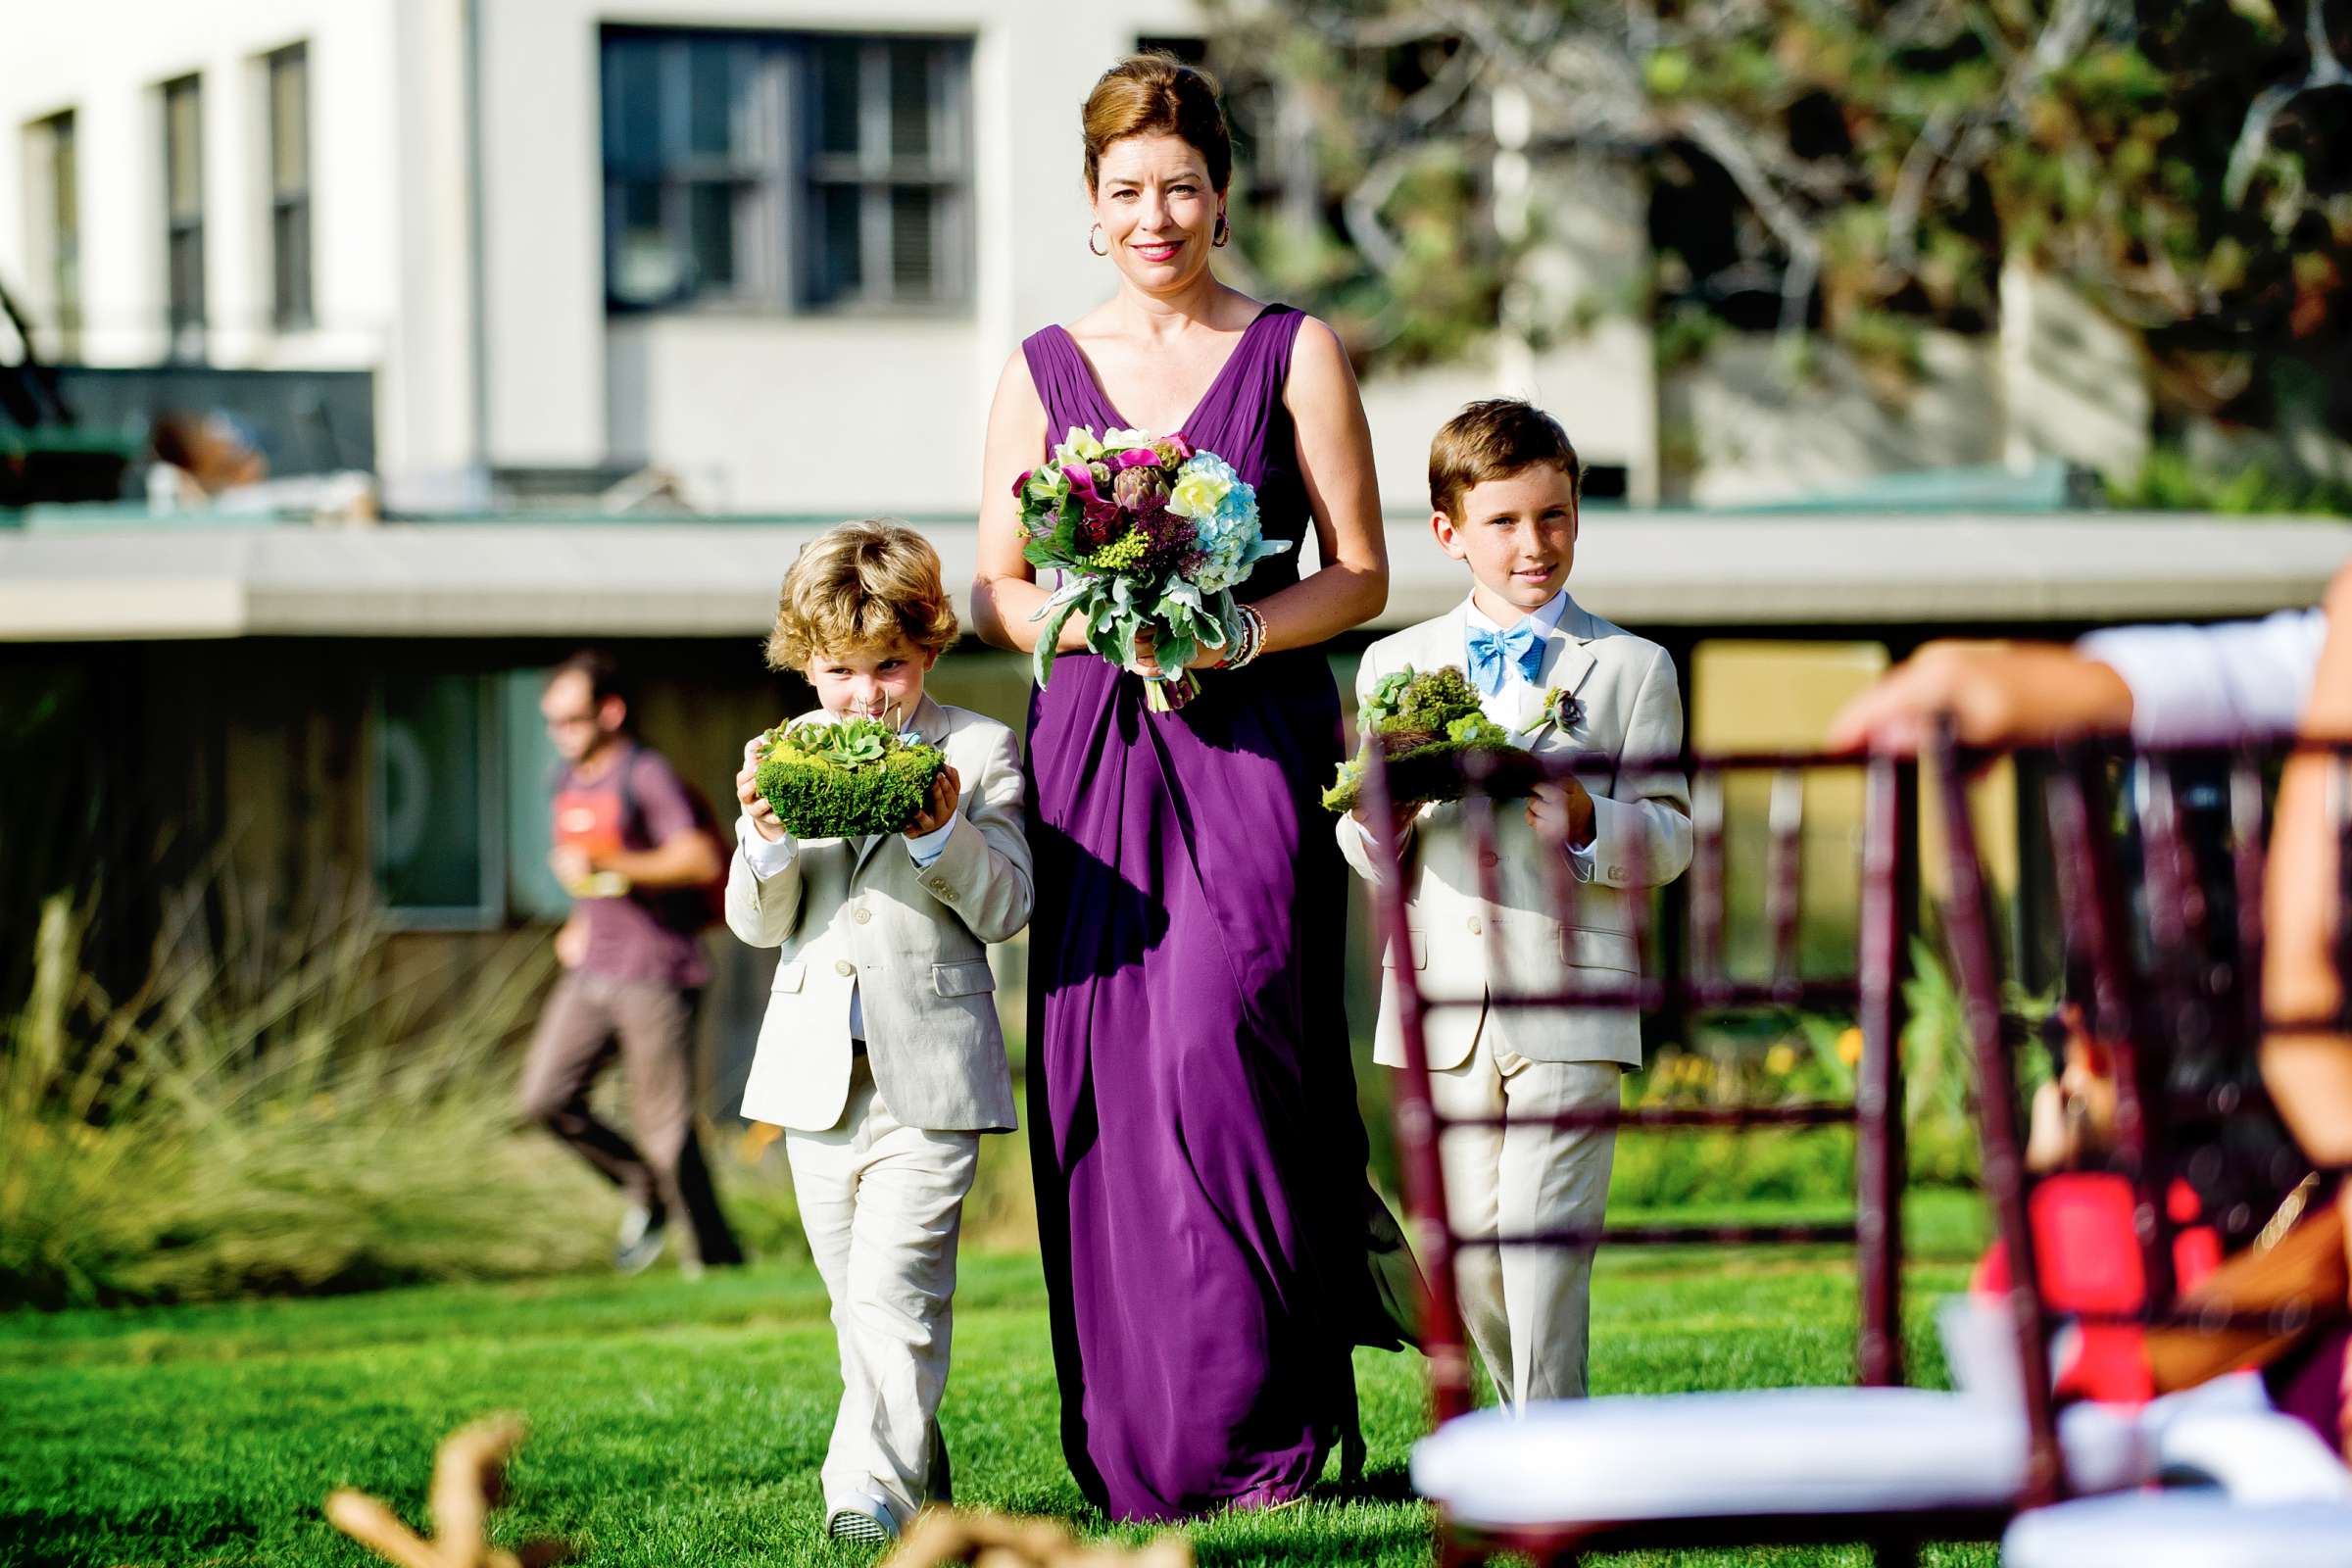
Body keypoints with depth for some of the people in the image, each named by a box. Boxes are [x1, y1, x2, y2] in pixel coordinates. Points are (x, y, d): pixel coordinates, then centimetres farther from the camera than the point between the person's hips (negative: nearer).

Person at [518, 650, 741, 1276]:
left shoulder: (648, 777, -11)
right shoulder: (569, 781, 15)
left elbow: (701, 861, -23)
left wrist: (608, 867, -29)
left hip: (655, 977, -8)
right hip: (590, 970, 8)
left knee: (667, 1127, -6)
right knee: (545, 1097, -4)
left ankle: (716, 1258, 7)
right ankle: (644, 1189, 15)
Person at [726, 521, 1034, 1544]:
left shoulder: (977, 751, 0)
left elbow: (1008, 908, -3)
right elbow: (757, 923, 5)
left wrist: (943, 833, -20)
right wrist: (765, 837, -15)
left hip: (929, 1074, -4)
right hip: (817, 1071, 4)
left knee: (895, 1292, -14)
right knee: (856, 1301, 12)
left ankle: (872, 1486, -16)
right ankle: (915, 1464, 25)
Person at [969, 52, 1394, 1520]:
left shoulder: (1295, 353, 6)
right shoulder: (1042, 372, 12)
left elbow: (1361, 575, 4)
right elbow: (999, 595, 13)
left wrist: (1233, 634, -13)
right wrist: (1107, 623, -8)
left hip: (1254, 751, -2)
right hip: (1093, 754, 3)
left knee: (1220, 1045, -17)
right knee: (1102, 1080, -3)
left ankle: (1263, 1429, -10)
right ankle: (1131, 1453, 3)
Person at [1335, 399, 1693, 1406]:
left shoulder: (1632, 669, 5)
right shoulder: (1395, 666, 12)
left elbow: (1669, 837, 1)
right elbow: (1369, 858, 12)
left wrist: (1586, 821, -18)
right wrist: (1378, 817, -11)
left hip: (1570, 998, -3)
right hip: (1443, 1001, 3)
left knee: (1543, 1235, -10)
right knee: (1472, 1245, 6)